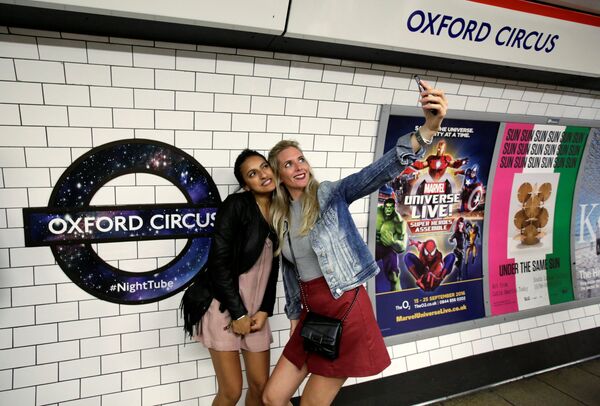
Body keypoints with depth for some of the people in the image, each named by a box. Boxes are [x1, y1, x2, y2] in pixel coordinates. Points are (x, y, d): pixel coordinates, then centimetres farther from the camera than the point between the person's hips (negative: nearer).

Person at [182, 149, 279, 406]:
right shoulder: (236, 205, -13)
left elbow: (272, 269, 9)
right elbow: (219, 262, -17)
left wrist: (264, 311, 0)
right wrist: (238, 314, -13)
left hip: (256, 312, 6)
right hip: (225, 308, -5)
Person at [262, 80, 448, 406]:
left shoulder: (329, 194, -10)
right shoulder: (279, 217, 7)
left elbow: (375, 173, -28)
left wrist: (426, 131, -43)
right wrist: (294, 317, 18)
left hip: (346, 309, -6)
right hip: (312, 313, 6)